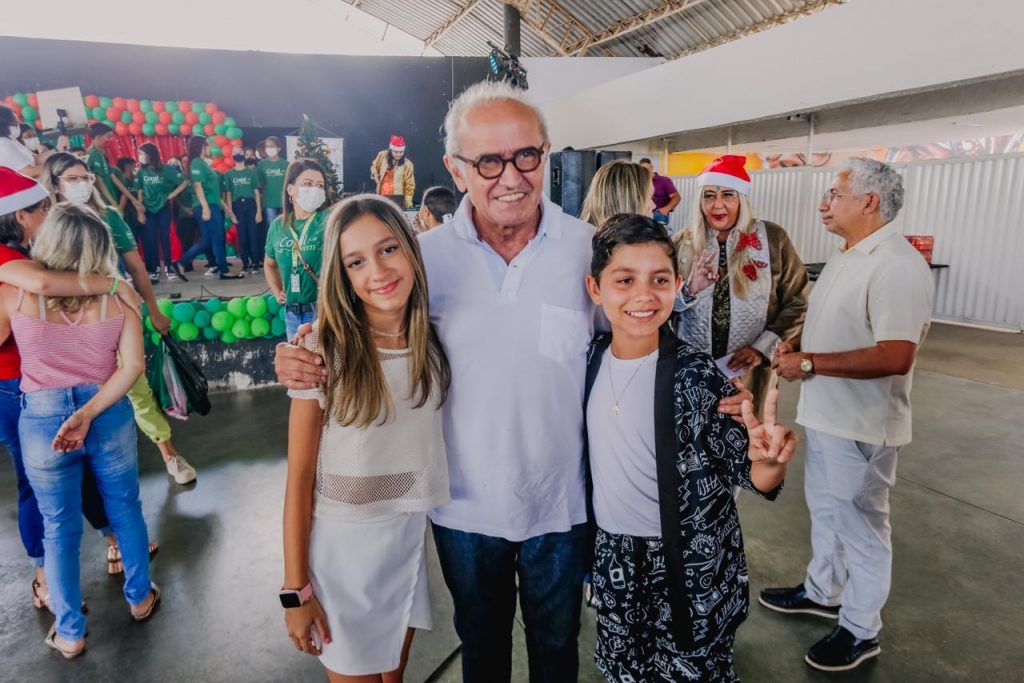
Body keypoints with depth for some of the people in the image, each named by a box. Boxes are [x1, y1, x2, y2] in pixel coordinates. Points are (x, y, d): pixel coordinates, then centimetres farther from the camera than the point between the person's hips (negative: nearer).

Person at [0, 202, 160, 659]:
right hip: (110, 415, 1)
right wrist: (88, 413, -13)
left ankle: (70, 634, 30)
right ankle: (139, 598, 39)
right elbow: (133, 366, -14)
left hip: (41, 420, 0)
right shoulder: (117, 296, -8)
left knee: (59, 528, 16)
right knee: (125, 509, 20)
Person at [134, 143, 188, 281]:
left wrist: (172, 195, -8)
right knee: (151, 239, 1)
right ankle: (154, 269, 7)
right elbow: (140, 193, 4)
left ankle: (168, 269, 2)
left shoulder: (166, 169, -6)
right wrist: (140, 212, 0)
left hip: (164, 208, -2)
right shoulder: (141, 172, 3)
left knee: (165, 237, -2)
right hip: (149, 209, 2)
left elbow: (185, 182, -5)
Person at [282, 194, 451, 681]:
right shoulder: (323, 352, -17)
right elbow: (299, 478, -13)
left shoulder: (432, 343, -5)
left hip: (413, 539, 4)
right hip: (340, 547, -3)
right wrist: (295, 589, -10)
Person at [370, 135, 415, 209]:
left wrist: (408, 200, -13)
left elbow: (410, 184, -7)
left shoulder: (407, 164, -10)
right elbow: (374, 166, 17)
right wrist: (375, 175, -2)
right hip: (381, 195, 3)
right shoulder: (382, 155, -2)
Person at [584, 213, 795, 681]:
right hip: (613, 561, 4)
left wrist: (766, 462, -34)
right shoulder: (591, 359, -7)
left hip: (690, 566, -4)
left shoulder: (697, 376, -21)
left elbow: (745, 470, -15)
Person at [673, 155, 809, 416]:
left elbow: (797, 302, -1)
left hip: (749, 372, -1)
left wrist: (763, 347, -10)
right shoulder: (683, 242, 1)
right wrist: (686, 291, -17)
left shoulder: (773, 238, -2)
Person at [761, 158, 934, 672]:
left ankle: (860, 630, 28)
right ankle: (822, 592, 44)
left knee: (860, 526, 8)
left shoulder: (897, 266, -23)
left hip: (861, 425, -9)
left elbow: (895, 357, -31)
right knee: (825, 510, 23)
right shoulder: (845, 256, 9)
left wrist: (809, 362, -25)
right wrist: (795, 342, 2)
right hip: (825, 414, 10)